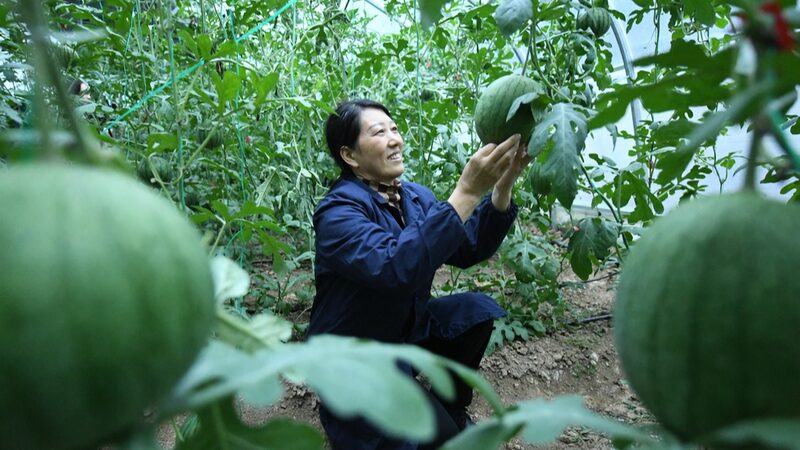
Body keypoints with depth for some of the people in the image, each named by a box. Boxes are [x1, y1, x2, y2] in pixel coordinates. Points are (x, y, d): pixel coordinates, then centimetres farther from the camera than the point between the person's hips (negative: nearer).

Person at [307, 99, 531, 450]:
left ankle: (452, 408, 12)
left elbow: (468, 249, -8)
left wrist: (502, 186, -22)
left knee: (477, 310, -9)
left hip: (406, 329, 8)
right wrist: (467, 191, -44)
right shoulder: (338, 212, -24)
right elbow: (397, 270, -42)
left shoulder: (415, 196, 0)